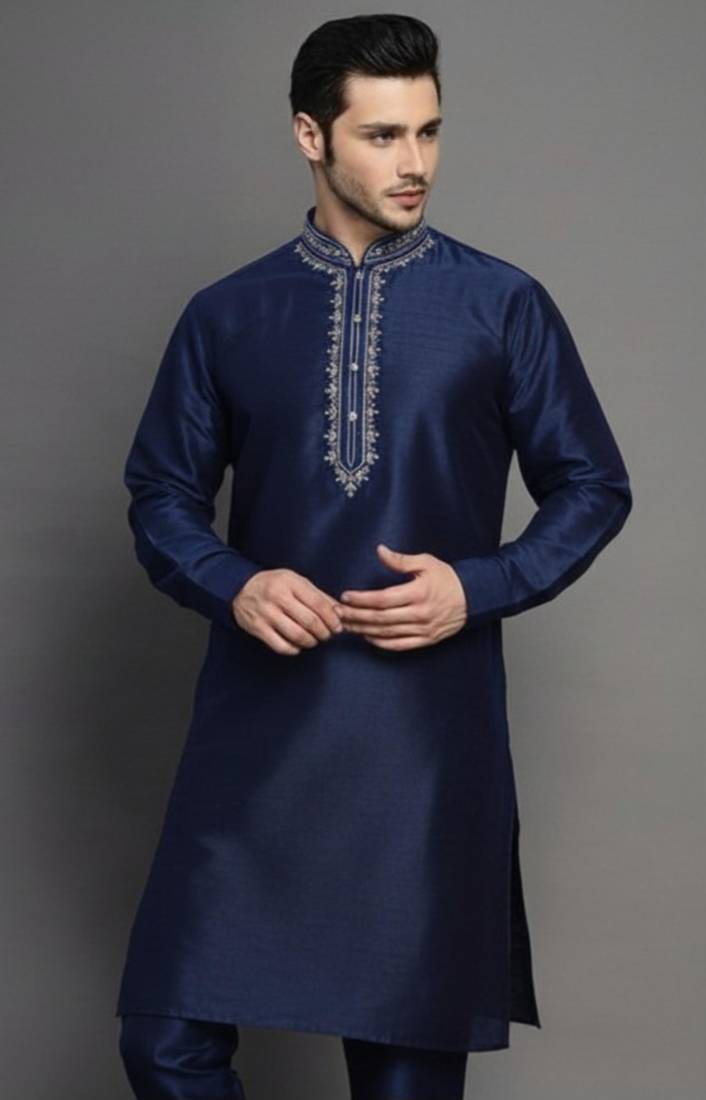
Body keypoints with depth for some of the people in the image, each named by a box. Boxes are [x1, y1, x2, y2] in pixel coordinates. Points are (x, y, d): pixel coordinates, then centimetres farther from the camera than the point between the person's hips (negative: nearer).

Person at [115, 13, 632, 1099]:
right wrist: (233, 586, -9)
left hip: (431, 726, -1)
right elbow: (162, 493, 11)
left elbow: (593, 487, 6)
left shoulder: (504, 306, 1)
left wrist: (480, 589, -9)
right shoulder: (226, 315, 5)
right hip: (258, 723, 1)